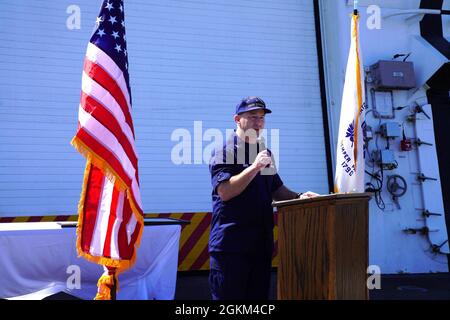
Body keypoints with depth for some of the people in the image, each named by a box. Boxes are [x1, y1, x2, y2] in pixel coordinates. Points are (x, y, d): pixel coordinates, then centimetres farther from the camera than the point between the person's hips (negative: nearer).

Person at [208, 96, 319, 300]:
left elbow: (276, 189, 22)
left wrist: (298, 197, 4)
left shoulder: (265, 152, 17)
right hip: (230, 244, -7)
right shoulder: (225, 151, -6)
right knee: (229, 295, 0)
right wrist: (255, 166, -20)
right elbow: (225, 191, -18)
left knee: (259, 294, 14)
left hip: (261, 243, 7)